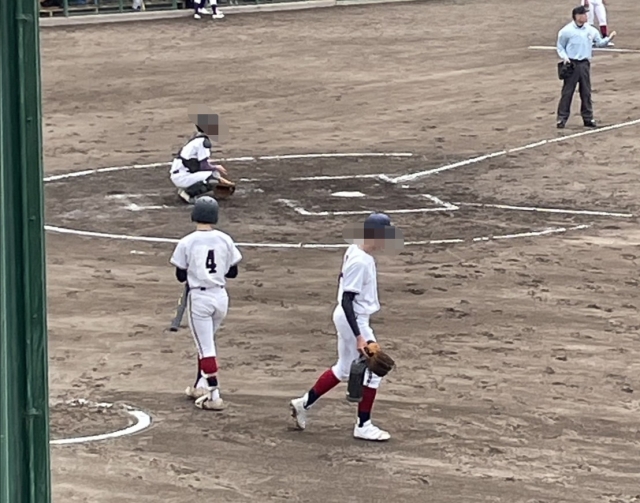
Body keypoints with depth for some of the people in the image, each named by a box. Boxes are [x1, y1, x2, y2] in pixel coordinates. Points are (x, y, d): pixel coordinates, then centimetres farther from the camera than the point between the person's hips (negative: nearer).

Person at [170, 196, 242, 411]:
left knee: (206, 347, -2)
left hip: (199, 298, -4)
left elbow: (181, 276, -5)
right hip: (220, 297, 4)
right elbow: (233, 272, 5)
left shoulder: (187, 243, -11)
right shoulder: (225, 240, -2)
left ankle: (214, 395, -5)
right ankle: (201, 386, 31)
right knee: (207, 342, 22)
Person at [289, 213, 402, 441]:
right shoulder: (360, 262, -25)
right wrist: (358, 336, -28)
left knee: (344, 370, 22)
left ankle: (304, 404, 29)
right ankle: (363, 425, 12)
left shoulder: (354, 250, 3)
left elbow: (343, 279, 17)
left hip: (347, 317, 10)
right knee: (372, 371, 1)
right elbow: (347, 301, -26)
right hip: (354, 321, -10)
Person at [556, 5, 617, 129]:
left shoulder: (591, 30, 6)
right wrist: (565, 57, -15)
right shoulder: (566, 31, -7)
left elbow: (599, 43, 14)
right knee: (567, 92, -3)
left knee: (586, 92, 8)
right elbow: (560, 47, 0)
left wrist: (609, 39, -3)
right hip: (572, 64, -4)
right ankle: (562, 118, 1)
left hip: (585, 64, 4)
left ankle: (588, 118, 15)